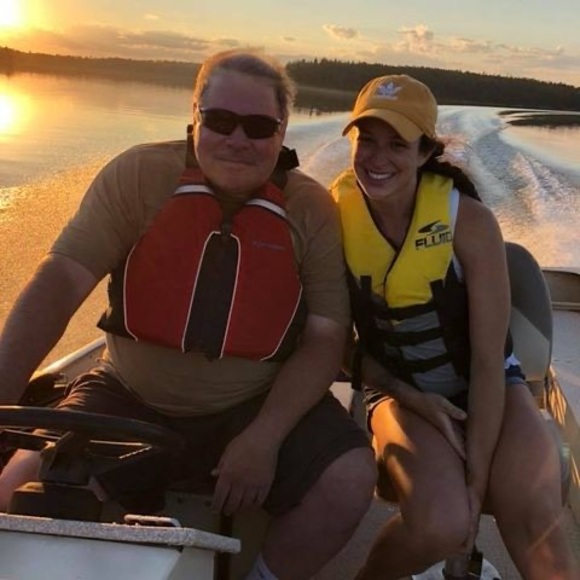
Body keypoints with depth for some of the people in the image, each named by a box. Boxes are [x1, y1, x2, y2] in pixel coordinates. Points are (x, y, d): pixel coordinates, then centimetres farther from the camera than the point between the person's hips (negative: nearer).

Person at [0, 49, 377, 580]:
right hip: (130, 402, 0)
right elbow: (61, 281, -15)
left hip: (258, 406, 1)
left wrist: (265, 437, -18)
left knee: (351, 477, -22)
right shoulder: (137, 176, -8)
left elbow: (324, 338, -6)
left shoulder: (312, 210, -6)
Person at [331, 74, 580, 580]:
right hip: (399, 389, 0)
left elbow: (488, 359, -15)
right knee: (440, 526, -26)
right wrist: (411, 400, -13)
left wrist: (476, 481, -17)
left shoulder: (468, 220, -17)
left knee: (536, 523, -27)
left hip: (484, 386, 0)